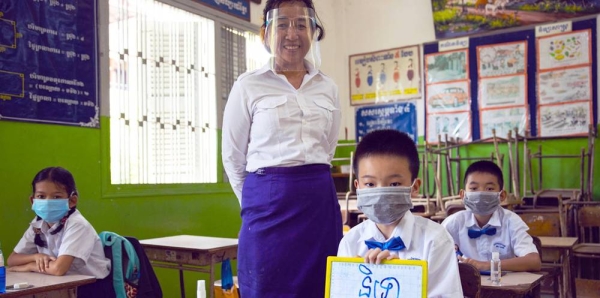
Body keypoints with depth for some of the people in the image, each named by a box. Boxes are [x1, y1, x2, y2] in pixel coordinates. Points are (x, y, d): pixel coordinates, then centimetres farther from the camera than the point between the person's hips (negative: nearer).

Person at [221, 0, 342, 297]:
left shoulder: (327, 88, 10)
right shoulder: (248, 85, -1)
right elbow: (233, 157, 4)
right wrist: (261, 197, 9)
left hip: (320, 201, 4)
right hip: (269, 203, -4)